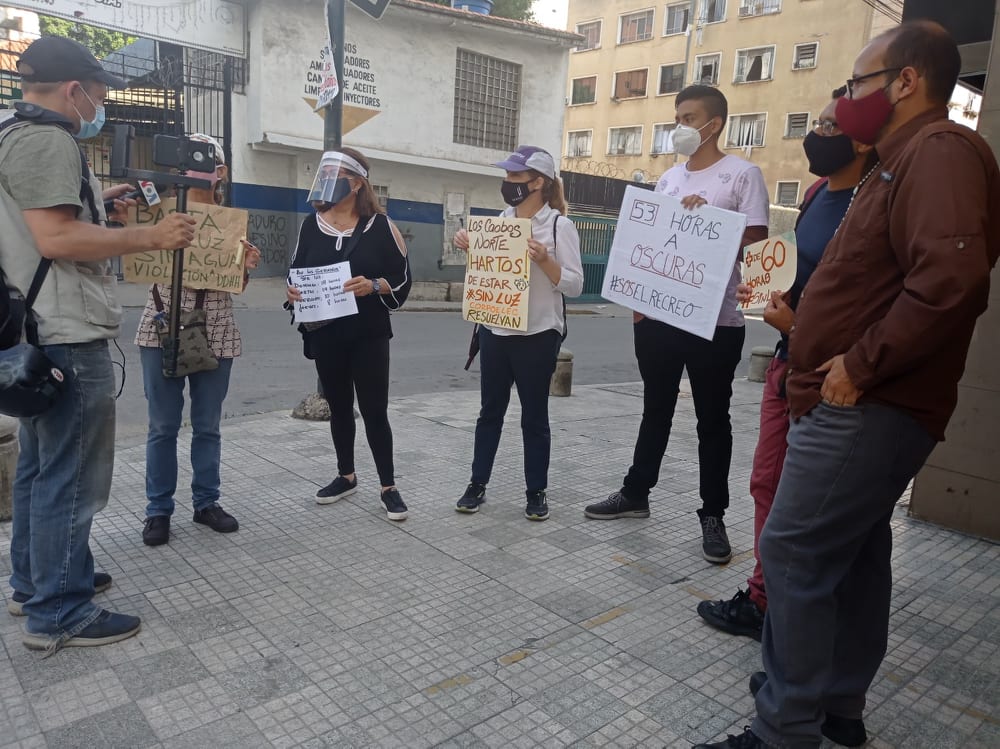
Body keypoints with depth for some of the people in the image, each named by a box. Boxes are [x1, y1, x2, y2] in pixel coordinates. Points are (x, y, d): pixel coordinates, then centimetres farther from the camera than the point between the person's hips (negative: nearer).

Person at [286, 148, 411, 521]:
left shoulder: (380, 225, -5)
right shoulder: (311, 225, 6)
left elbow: (403, 279, -4)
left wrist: (372, 286, -22)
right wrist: (292, 292, -7)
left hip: (369, 336, -4)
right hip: (324, 336, 4)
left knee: (374, 410, -1)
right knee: (339, 407, 15)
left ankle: (388, 487, 11)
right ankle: (346, 476, 31)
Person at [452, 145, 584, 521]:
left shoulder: (559, 225, -8)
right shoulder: (501, 220, 7)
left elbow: (575, 285, -11)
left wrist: (544, 260, -24)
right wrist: (470, 248, 1)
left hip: (537, 336, -5)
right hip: (494, 331, 5)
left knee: (534, 417, 6)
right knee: (490, 411, 12)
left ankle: (536, 492, 20)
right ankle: (477, 485, 24)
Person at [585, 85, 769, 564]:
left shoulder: (742, 174, -2)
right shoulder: (668, 179, 15)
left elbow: (756, 236, -9)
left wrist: (709, 217, -18)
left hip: (715, 320, -5)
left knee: (712, 419, 5)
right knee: (655, 410, 16)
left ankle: (713, 515, 17)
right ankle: (636, 493, 29)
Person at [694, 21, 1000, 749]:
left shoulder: (940, 150, -12)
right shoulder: (905, 159, 21)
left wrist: (861, 365, -23)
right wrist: (802, 315, 14)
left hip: (867, 406, -11)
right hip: (865, 404, 11)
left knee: (794, 551, -8)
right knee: (852, 551, 15)